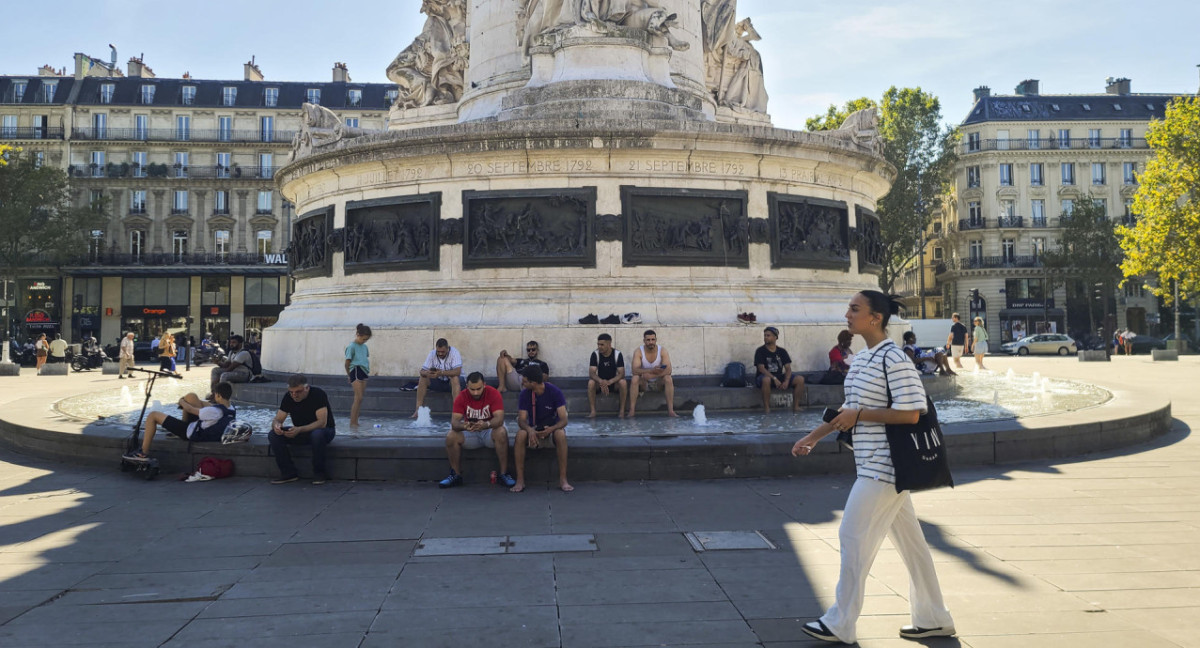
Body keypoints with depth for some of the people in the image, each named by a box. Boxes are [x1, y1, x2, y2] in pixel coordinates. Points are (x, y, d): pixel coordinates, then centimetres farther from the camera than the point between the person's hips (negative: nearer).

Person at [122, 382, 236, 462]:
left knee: (153, 416, -2)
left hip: (192, 433, -8)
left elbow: (190, 409, -17)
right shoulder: (231, 409, -11)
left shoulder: (214, 411, -34)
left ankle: (143, 453, 6)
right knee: (191, 397, 14)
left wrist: (181, 401, 1)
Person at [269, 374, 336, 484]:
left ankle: (319, 472, -19)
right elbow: (277, 419, -5)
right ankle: (289, 472, -11)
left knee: (317, 434, -41)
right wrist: (276, 425, -31)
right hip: (300, 433, 5)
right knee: (273, 435, -18)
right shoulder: (288, 397, -7)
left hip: (325, 431, -5)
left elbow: (322, 423, -30)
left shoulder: (318, 394, -23)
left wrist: (300, 429, -44)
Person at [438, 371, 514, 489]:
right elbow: (454, 421, -20)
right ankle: (456, 475, -8)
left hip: (490, 430, -2)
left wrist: (486, 424, -50)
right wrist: (463, 426, -44)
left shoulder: (493, 393, -18)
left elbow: (499, 419, -28)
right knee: (450, 437, -25)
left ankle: (504, 474, -24)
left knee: (501, 432, -35)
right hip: (470, 432, 2)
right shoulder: (462, 396, -12)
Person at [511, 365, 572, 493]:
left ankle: (563, 479, -30)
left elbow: (563, 419, -20)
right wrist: (529, 430, -37)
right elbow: (522, 419, -14)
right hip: (533, 430, 2)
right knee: (520, 434, -32)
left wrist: (551, 429, -41)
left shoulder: (555, 392, -16)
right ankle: (520, 480, -28)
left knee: (560, 434, -36)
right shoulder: (525, 394, -9)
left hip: (551, 429, -2)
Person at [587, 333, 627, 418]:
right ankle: (593, 411, -24)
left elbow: (621, 373, -18)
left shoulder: (617, 354, -13)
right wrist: (601, 382, -39)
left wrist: (609, 382, -37)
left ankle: (622, 411, -20)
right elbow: (591, 373, -18)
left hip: (614, 381, -1)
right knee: (591, 383, -31)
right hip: (600, 381, 1)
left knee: (623, 382, -32)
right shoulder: (595, 354, -11)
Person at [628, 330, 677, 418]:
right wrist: (652, 370, -41)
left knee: (668, 378, -28)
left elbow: (668, 370, -22)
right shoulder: (638, 352, -12)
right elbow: (635, 370, -25)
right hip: (644, 383, 0)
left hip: (658, 383, 0)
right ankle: (631, 411, -32)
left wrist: (651, 375, -36)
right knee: (635, 378, -30)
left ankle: (671, 410, -28)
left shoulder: (662, 351, -10)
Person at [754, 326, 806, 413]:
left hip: (779, 376, 4)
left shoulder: (782, 351, 8)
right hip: (766, 376, -4)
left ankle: (796, 406, -9)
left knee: (800, 379, -16)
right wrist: (774, 379, -26)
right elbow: (761, 368, -14)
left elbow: (788, 368, 3)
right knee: (766, 380, -41)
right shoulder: (760, 351, -4)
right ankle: (766, 408, -29)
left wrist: (786, 381, -17)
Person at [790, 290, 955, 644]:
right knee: (908, 540, 15)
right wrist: (813, 437, 17)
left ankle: (840, 624, 7)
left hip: (883, 466, -9)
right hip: (876, 466, 9)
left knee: (854, 537, -4)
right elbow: (849, 408, 19)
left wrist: (860, 415, -18)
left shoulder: (894, 359, -17)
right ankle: (933, 618, 27)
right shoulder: (860, 360, 12)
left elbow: (910, 414, -22)